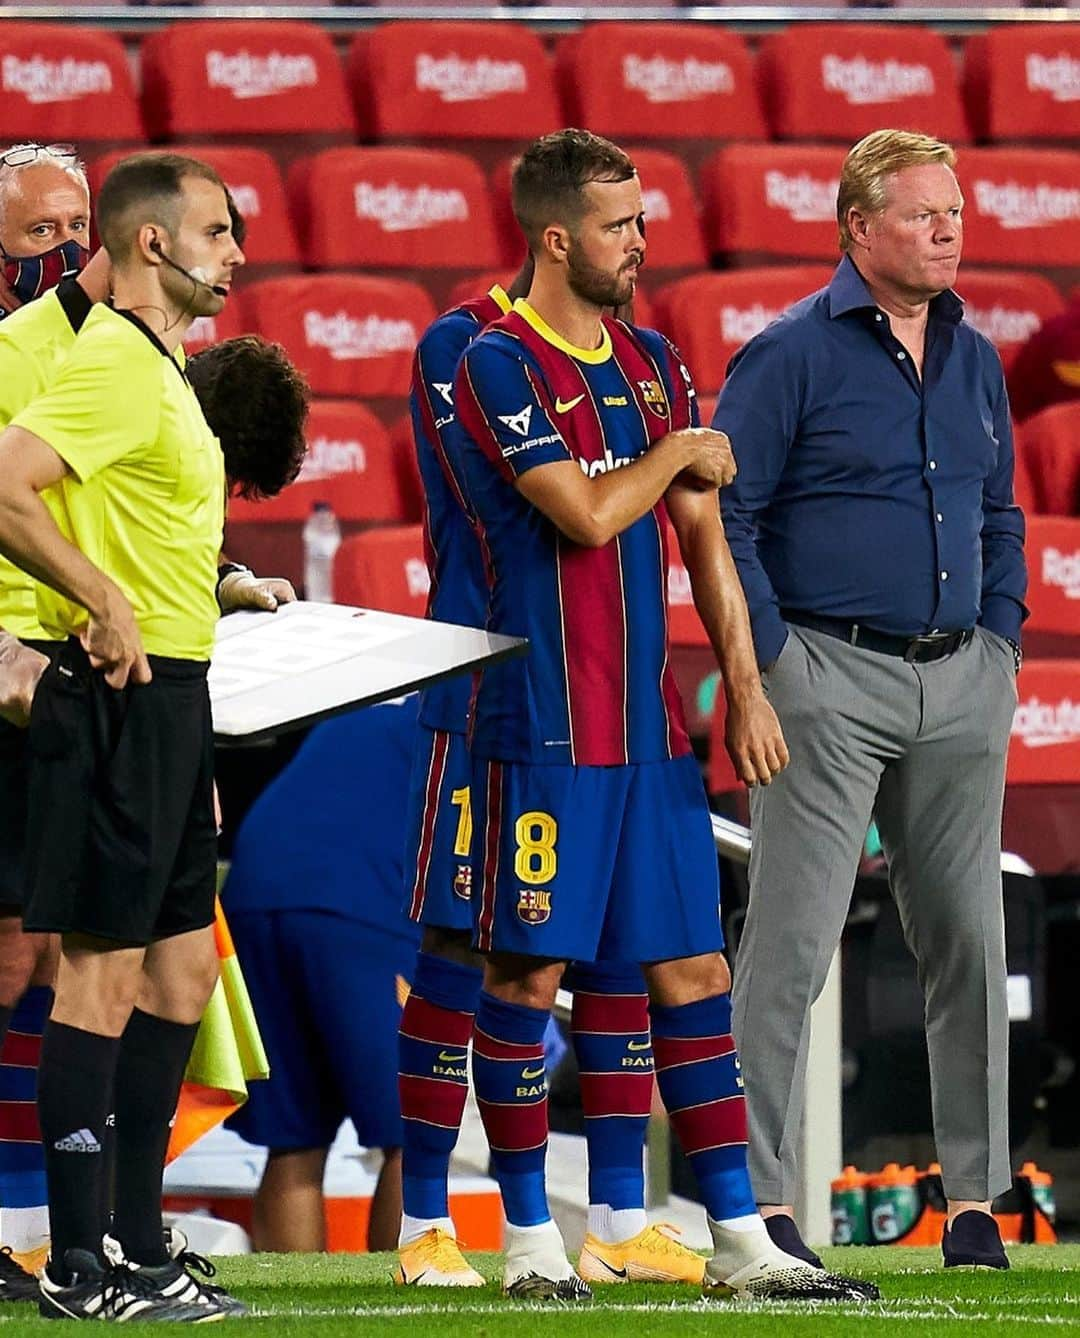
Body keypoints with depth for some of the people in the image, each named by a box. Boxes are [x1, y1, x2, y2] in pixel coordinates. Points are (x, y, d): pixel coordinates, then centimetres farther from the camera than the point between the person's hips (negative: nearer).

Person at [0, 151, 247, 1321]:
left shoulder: (158, 368, 17)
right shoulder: (113, 364, -15)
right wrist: (104, 605, -21)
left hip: (167, 698, 10)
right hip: (120, 698, -10)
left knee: (180, 969, 13)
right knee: (103, 970, -7)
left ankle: (137, 1244, 18)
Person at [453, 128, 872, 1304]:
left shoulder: (653, 364, 14)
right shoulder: (499, 366, -8)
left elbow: (702, 536, 14)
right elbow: (589, 515, -18)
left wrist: (744, 690, 9)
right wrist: (682, 450, -1)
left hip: (650, 722, 7)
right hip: (545, 725, -7)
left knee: (692, 969, 5)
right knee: (527, 971, -2)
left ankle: (739, 1240, 5)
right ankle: (528, 1238, 6)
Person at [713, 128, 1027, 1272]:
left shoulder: (973, 360, 13)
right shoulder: (790, 356, -6)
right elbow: (724, 513, -7)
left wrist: (1000, 640, 12)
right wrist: (772, 660, -12)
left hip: (960, 685, 6)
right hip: (832, 680, -6)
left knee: (968, 940, 8)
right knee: (791, 943, -7)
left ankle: (974, 1200, 14)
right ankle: (761, 1201, -5)